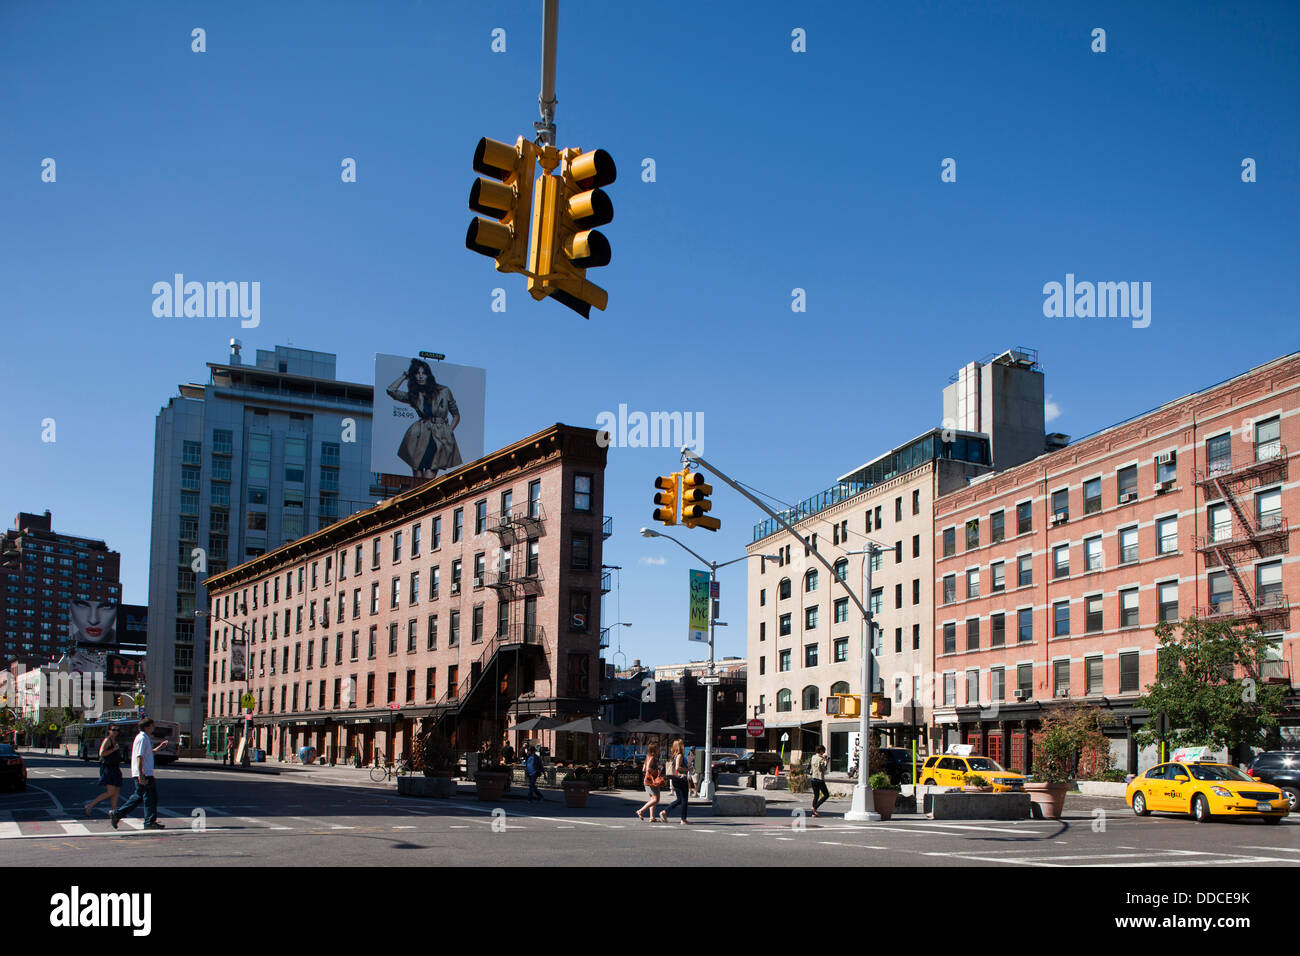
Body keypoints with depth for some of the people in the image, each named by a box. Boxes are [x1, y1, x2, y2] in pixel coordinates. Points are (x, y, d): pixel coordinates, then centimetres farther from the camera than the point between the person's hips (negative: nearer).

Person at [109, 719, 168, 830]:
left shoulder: (145, 738, 19)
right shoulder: (142, 738, -14)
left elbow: (150, 753, 31)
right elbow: (139, 757, -21)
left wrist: (160, 747, 17)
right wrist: (141, 775, -26)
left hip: (143, 774, 10)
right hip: (144, 773, -10)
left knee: (138, 796, 14)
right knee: (149, 797, -5)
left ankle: (117, 814, 14)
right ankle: (150, 822, 0)